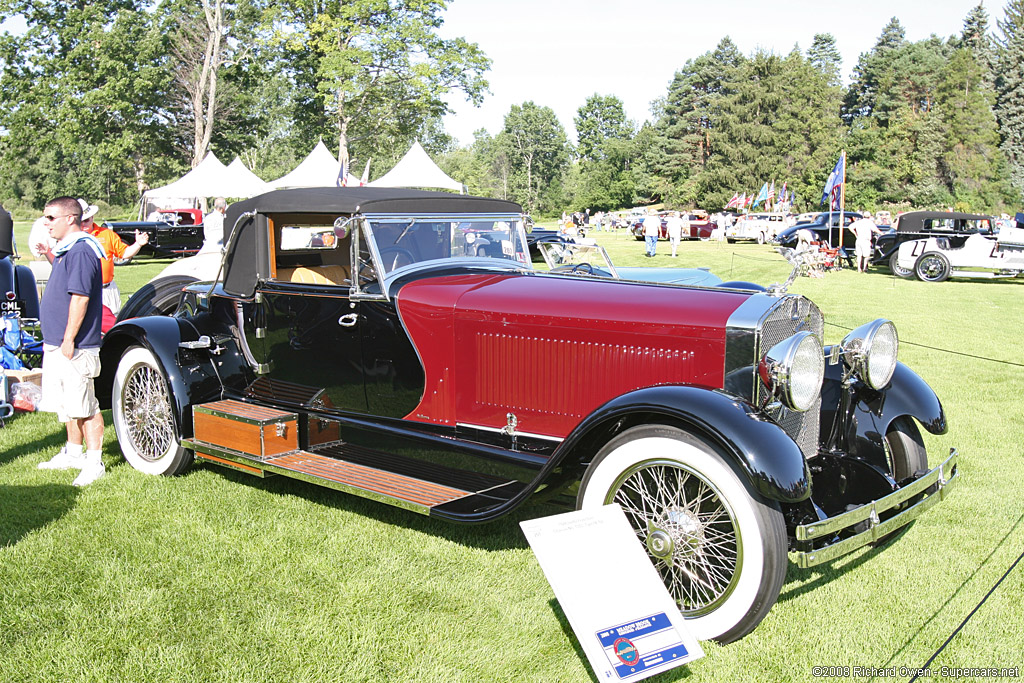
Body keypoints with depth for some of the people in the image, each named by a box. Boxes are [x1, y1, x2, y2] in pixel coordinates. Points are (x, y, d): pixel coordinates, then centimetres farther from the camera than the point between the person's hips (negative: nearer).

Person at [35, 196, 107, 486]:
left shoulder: (81, 251, -18)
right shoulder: (65, 250, 15)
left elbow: (80, 297, -23)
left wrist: (69, 340, -23)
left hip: (74, 347, -10)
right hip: (56, 345, 11)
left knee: (84, 406, -5)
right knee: (67, 404, 19)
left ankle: (94, 462, 2)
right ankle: (74, 453, 31)